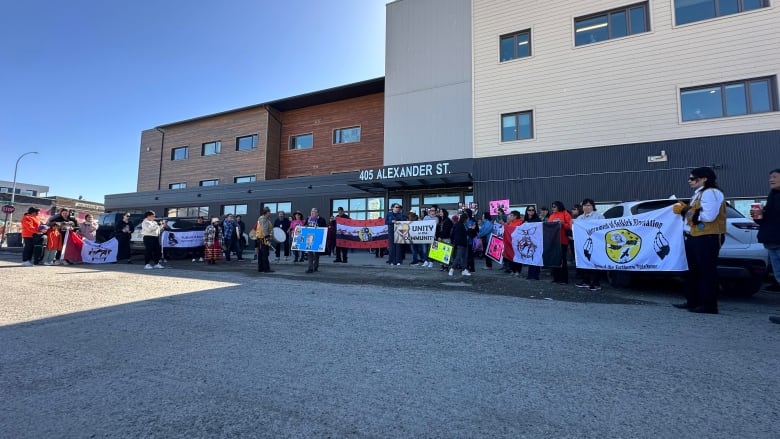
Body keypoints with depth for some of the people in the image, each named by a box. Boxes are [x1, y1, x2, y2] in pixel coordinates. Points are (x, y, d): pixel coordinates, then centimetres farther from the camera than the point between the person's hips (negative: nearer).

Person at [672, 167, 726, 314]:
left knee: (707, 271, -5)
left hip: (707, 238, -10)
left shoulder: (711, 193, -11)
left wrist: (686, 210, -16)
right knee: (693, 270, 14)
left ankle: (709, 305, 0)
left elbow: (708, 216, -23)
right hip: (693, 237, 10)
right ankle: (693, 301, 22)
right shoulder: (698, 194, 20)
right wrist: (684, 209, 5)